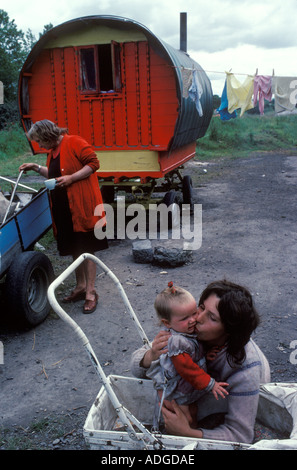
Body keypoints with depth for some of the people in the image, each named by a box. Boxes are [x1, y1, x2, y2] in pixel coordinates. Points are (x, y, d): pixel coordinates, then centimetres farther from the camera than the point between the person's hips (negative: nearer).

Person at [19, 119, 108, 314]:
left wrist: (71, 178, -20)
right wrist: (36, 168, 17)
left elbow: (93, 163, -15)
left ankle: (91, 293, 5)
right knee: (74, 249, 16)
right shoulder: (52, 151, 17)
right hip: (63, 208, 9)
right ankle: (81, 287, 29)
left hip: (82, 206, -8)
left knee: (87, 249, -3)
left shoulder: (75, 143, -10)